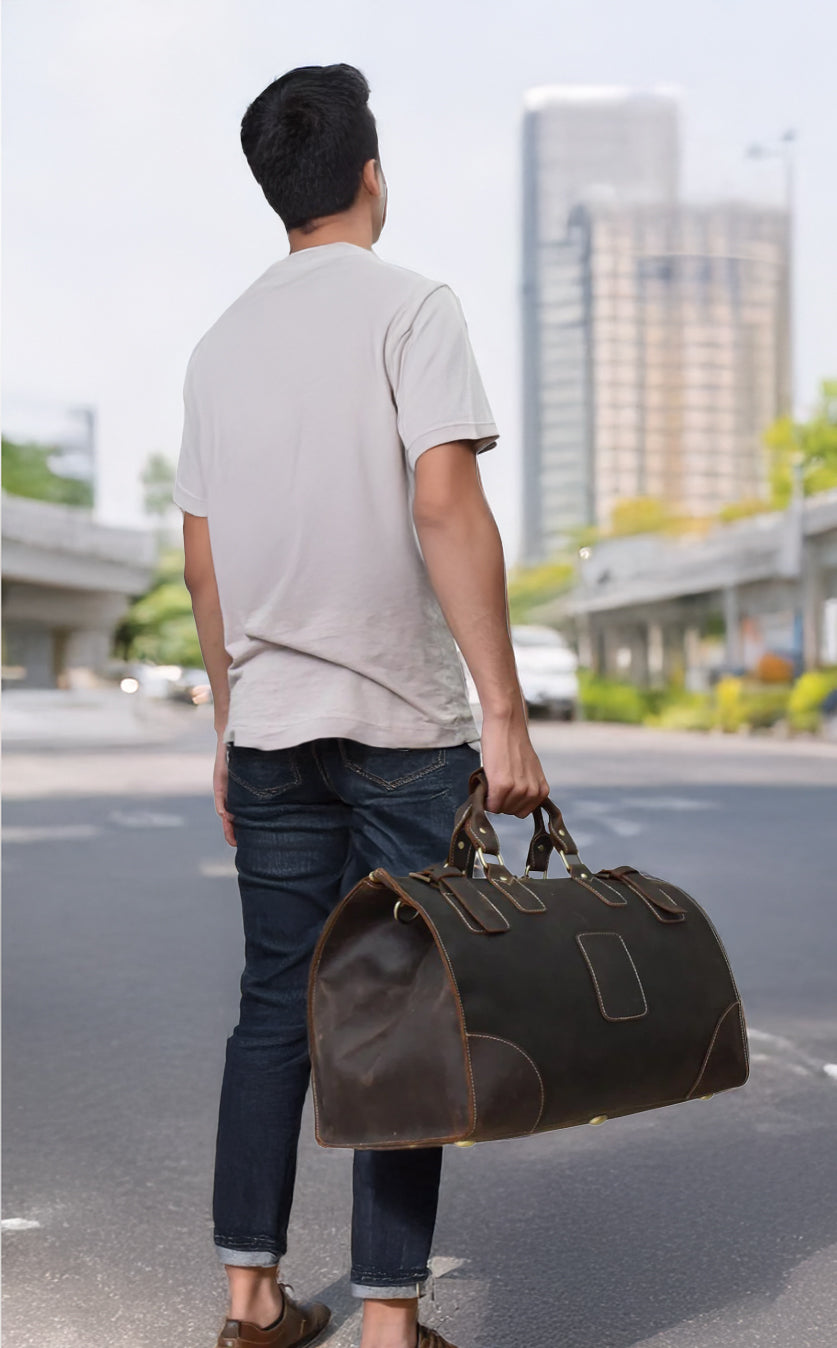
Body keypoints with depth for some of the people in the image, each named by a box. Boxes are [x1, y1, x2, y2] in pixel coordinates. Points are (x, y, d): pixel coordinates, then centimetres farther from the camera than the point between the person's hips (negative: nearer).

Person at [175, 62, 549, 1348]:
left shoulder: (222, 343, 12)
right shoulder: (412, 307, -5)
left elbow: (201, 557, 12)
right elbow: (446, 507, -17)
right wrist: (505, 714, -17)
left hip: (271, 725, 5)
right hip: (404, 725, -5)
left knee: (275, 1004, 12)